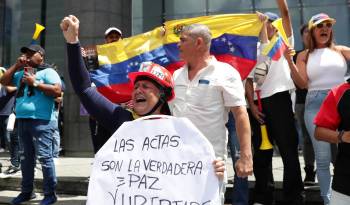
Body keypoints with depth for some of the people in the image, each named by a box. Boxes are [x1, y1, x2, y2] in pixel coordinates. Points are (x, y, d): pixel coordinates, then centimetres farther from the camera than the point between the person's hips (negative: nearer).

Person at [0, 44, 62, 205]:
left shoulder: (48, 72, 0)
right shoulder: (21, 73, 20)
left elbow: (57, 91, -13)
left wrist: (35, 83, -13)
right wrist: (16, 66, 10)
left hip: (41, 121, -7)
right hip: (22, 120, 7)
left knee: (44, 157, -7)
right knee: (26, 157, 14)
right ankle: (27, 191, 25)